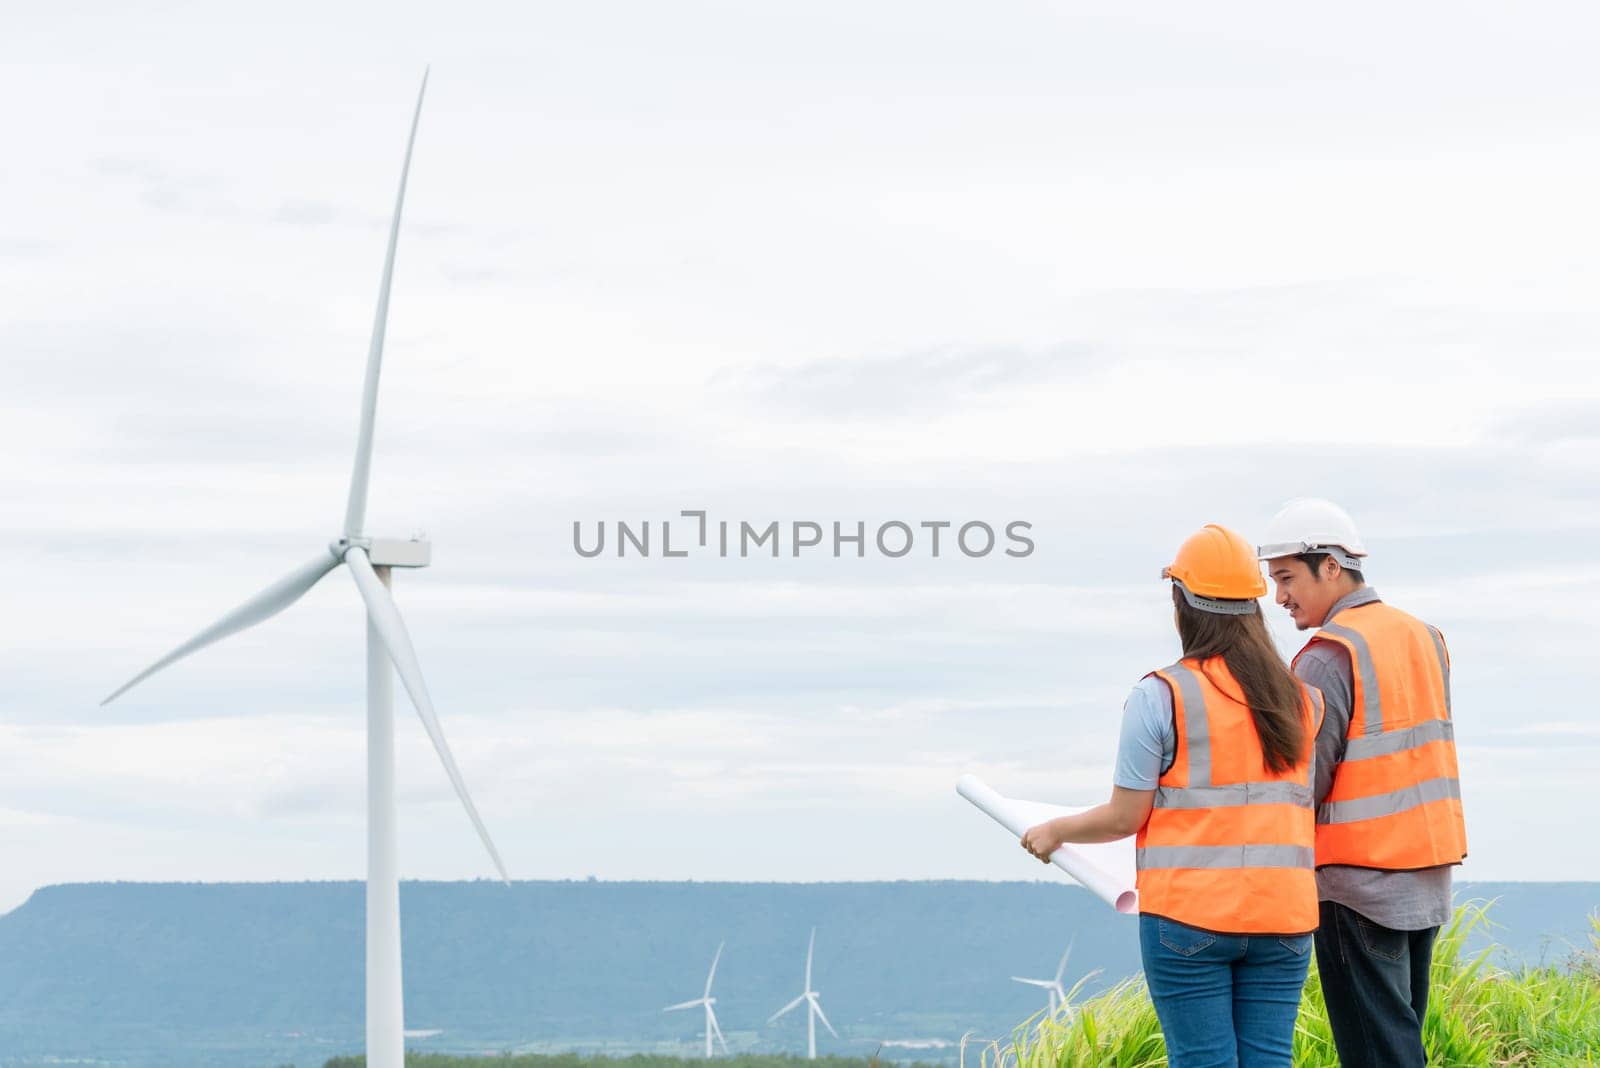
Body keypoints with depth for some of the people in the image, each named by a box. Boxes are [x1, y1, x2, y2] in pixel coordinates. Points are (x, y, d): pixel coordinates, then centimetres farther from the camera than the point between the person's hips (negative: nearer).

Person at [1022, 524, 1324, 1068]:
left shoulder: (1160, 697, -7)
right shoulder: (1302, 701, 7)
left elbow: (1124, 818, -4)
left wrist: (1054, 831, 14)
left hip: (1188, 919, -4)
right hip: (1282, 917, 4)